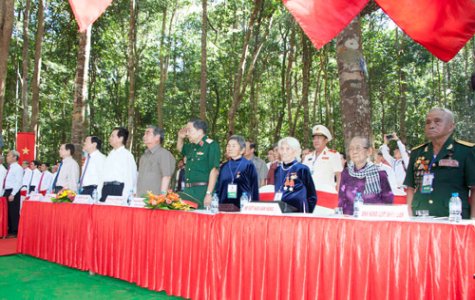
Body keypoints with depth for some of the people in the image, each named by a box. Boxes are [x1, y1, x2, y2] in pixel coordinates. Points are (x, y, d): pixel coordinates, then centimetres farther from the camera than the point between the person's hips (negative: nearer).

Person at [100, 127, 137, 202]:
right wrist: (98, 194, 13)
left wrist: (124, 197, -18)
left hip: (118, 189, -7)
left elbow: (130, 178, -11)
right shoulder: (110, 154, 19)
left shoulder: (127, 155, -5)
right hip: (105, 188, 7)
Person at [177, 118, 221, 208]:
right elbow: (180, 149, 36)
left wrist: (209, 194, -22)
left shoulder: (211, 145, -10)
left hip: (202, 191, -7)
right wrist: (180, 137, 15)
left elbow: (214, 170, -16)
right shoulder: (191, 146, 14)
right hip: (188, 191, 7)